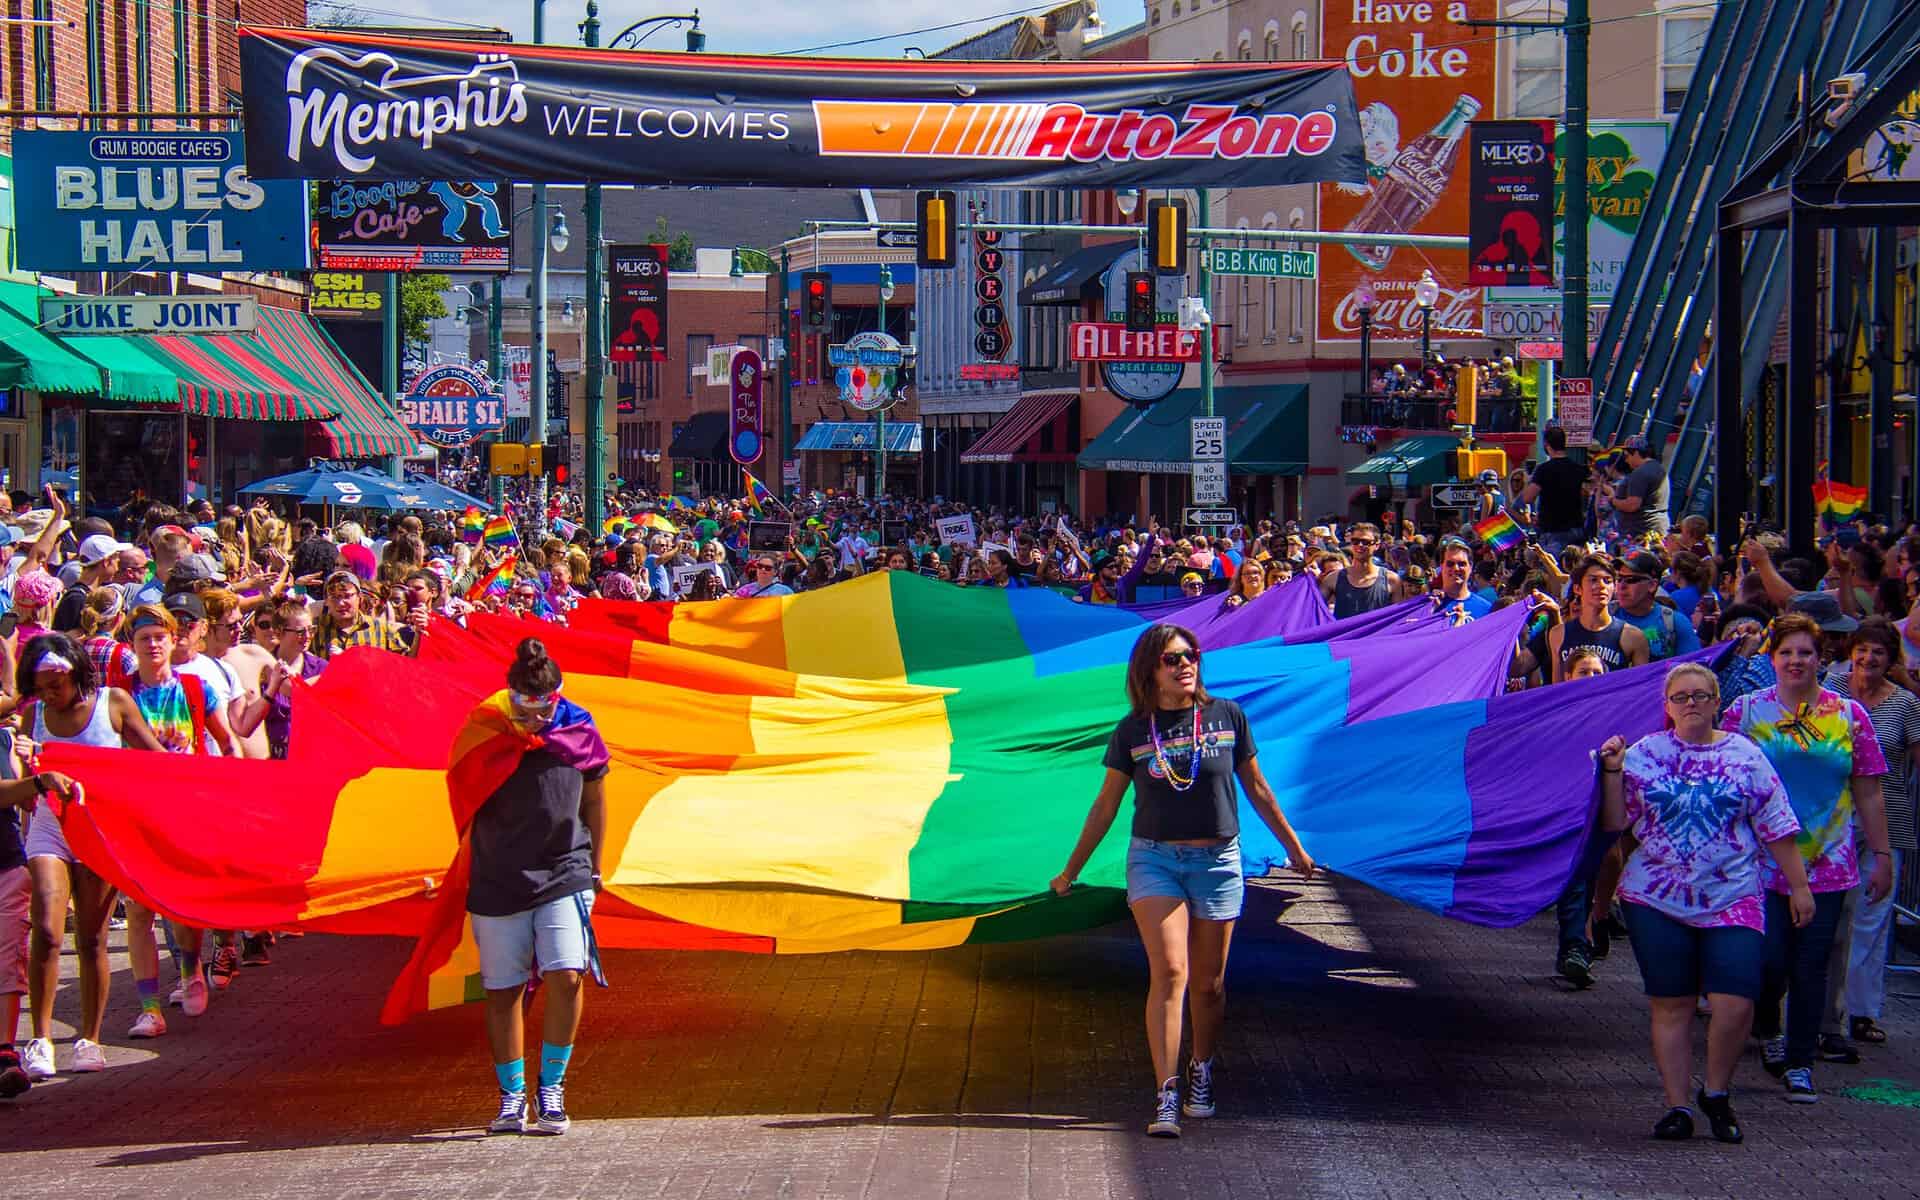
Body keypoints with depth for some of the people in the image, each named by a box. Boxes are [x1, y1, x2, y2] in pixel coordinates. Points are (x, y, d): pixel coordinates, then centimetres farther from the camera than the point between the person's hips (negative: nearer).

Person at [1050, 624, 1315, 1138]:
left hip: (1217, 862, 1)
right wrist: (1071, 869, 12)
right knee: (1169, 971, -15)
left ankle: (1201, 1073, 31)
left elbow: (1256, 788, 12)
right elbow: (1105, 805, 9)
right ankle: (1165, 1095, -16)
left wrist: (1293, 846, 18)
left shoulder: (1227, 717, 0)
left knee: (1208, 984, 7)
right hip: (1154, 860, -1)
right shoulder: (1133, 731, 0)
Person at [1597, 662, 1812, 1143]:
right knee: (1671, 1007, 5)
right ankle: (1677, 1106, 15)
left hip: (1733, 900, -1)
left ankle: (1716, 1093, 11)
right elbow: (1614, 822, 2)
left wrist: (1798, 886, 5)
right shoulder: (1643, 755, 4)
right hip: (1657, 901, 1)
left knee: (1735, 1004, -12)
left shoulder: (1744, 756, 4)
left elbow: (1776, 827, 6)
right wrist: (1612, 771, -9)